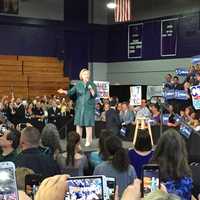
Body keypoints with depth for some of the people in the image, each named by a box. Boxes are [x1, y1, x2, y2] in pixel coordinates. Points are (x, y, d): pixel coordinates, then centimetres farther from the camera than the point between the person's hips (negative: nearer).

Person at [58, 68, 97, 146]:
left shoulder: (92, 84, 0)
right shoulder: (78, 84, 6)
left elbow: (94, 95, -9)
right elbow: (71, 92, -2)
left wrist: (90, 88, -25)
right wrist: (64, 91, -20)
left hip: (89, 107, -3)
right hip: (79, 106, 3)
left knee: (88, 124, -4)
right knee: (78, 123, 2)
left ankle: (88, 141, 5)